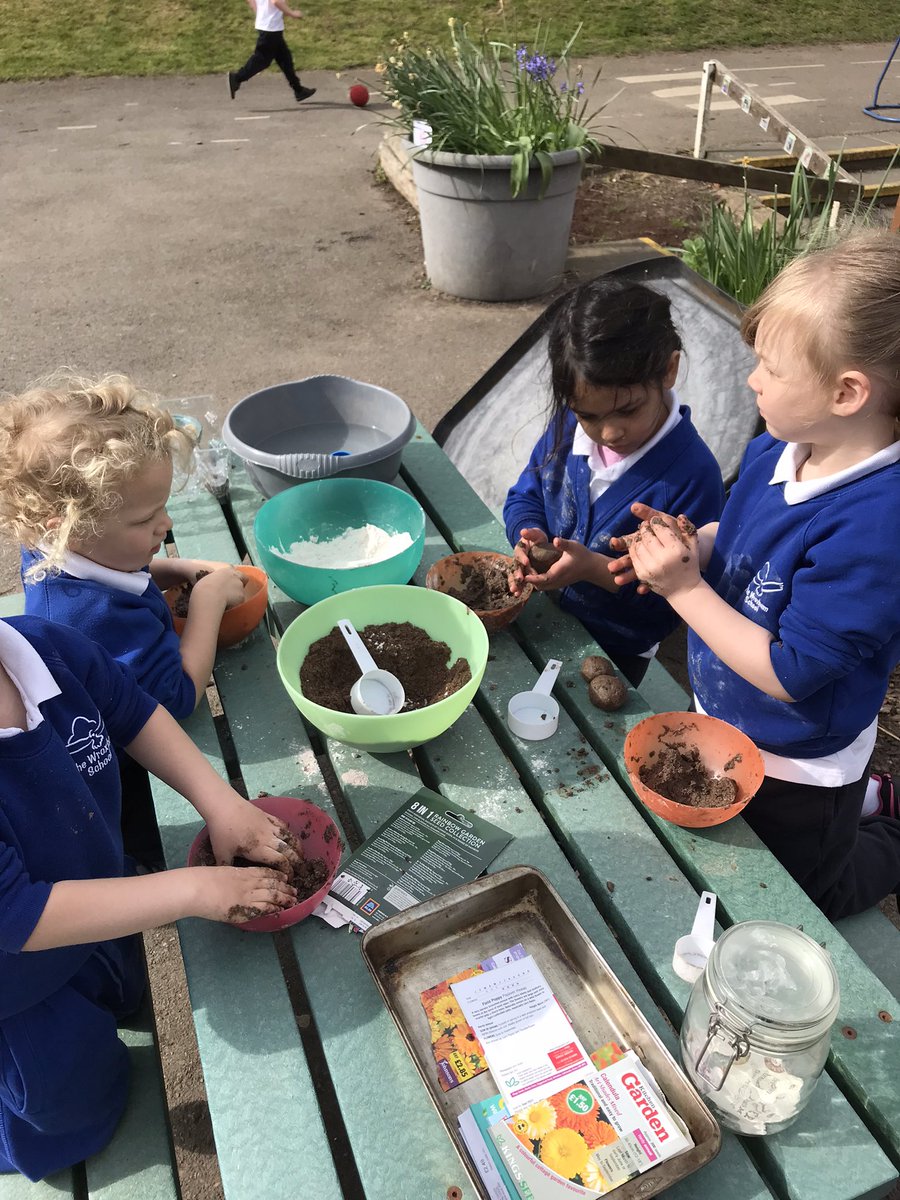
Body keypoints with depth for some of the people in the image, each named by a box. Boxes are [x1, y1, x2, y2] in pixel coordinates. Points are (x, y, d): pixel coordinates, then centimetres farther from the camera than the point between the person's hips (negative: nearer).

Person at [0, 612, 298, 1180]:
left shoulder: (47, 647, -28)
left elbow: (134, 712, -8)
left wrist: (220, 802, -19)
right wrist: (195, 890, -34)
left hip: (98, 892, 5)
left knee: (126, 999, 36)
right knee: (78, 1105, 26)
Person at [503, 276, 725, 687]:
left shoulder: (692, 474, -27)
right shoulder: (567, 427, -10)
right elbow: (525, 496, 3)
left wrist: (594, 568, -36)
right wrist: (529, 537, -19)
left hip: (615, 652, -5)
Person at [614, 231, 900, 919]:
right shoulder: (777, 451, -12)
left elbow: (786, 673, -32)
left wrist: (685, 587, -29)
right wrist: (688, 547, -15)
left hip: (798, 771, -7)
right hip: (724, 724, 8)